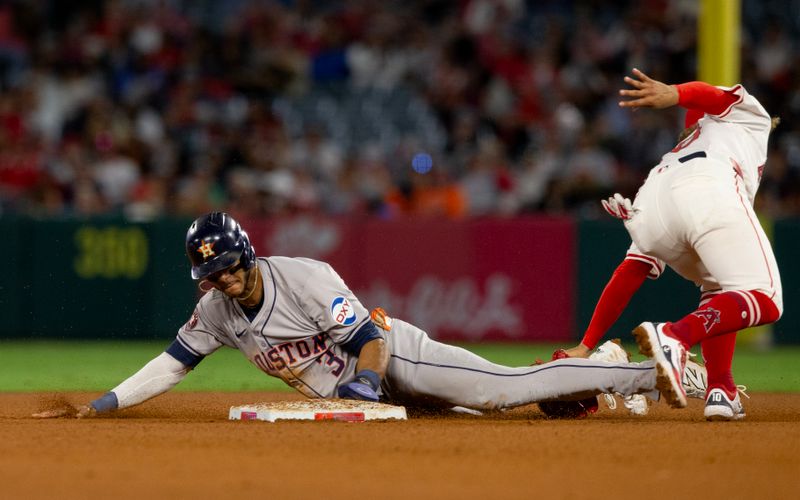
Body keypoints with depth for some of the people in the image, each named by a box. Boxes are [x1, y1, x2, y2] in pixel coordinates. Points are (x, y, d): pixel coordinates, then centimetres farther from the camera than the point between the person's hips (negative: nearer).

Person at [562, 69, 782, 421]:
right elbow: (711, 95, 10)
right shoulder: (750, 117, 38)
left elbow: (627, 277, 32)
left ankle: (720, 389, 9)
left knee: (717, 286, 28)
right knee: (765, 301, -7)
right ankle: (676, 336, -29)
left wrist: (587, 346, 28)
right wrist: (674, 94, -14)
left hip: (649, 207, 6)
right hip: (709, 190, -5)